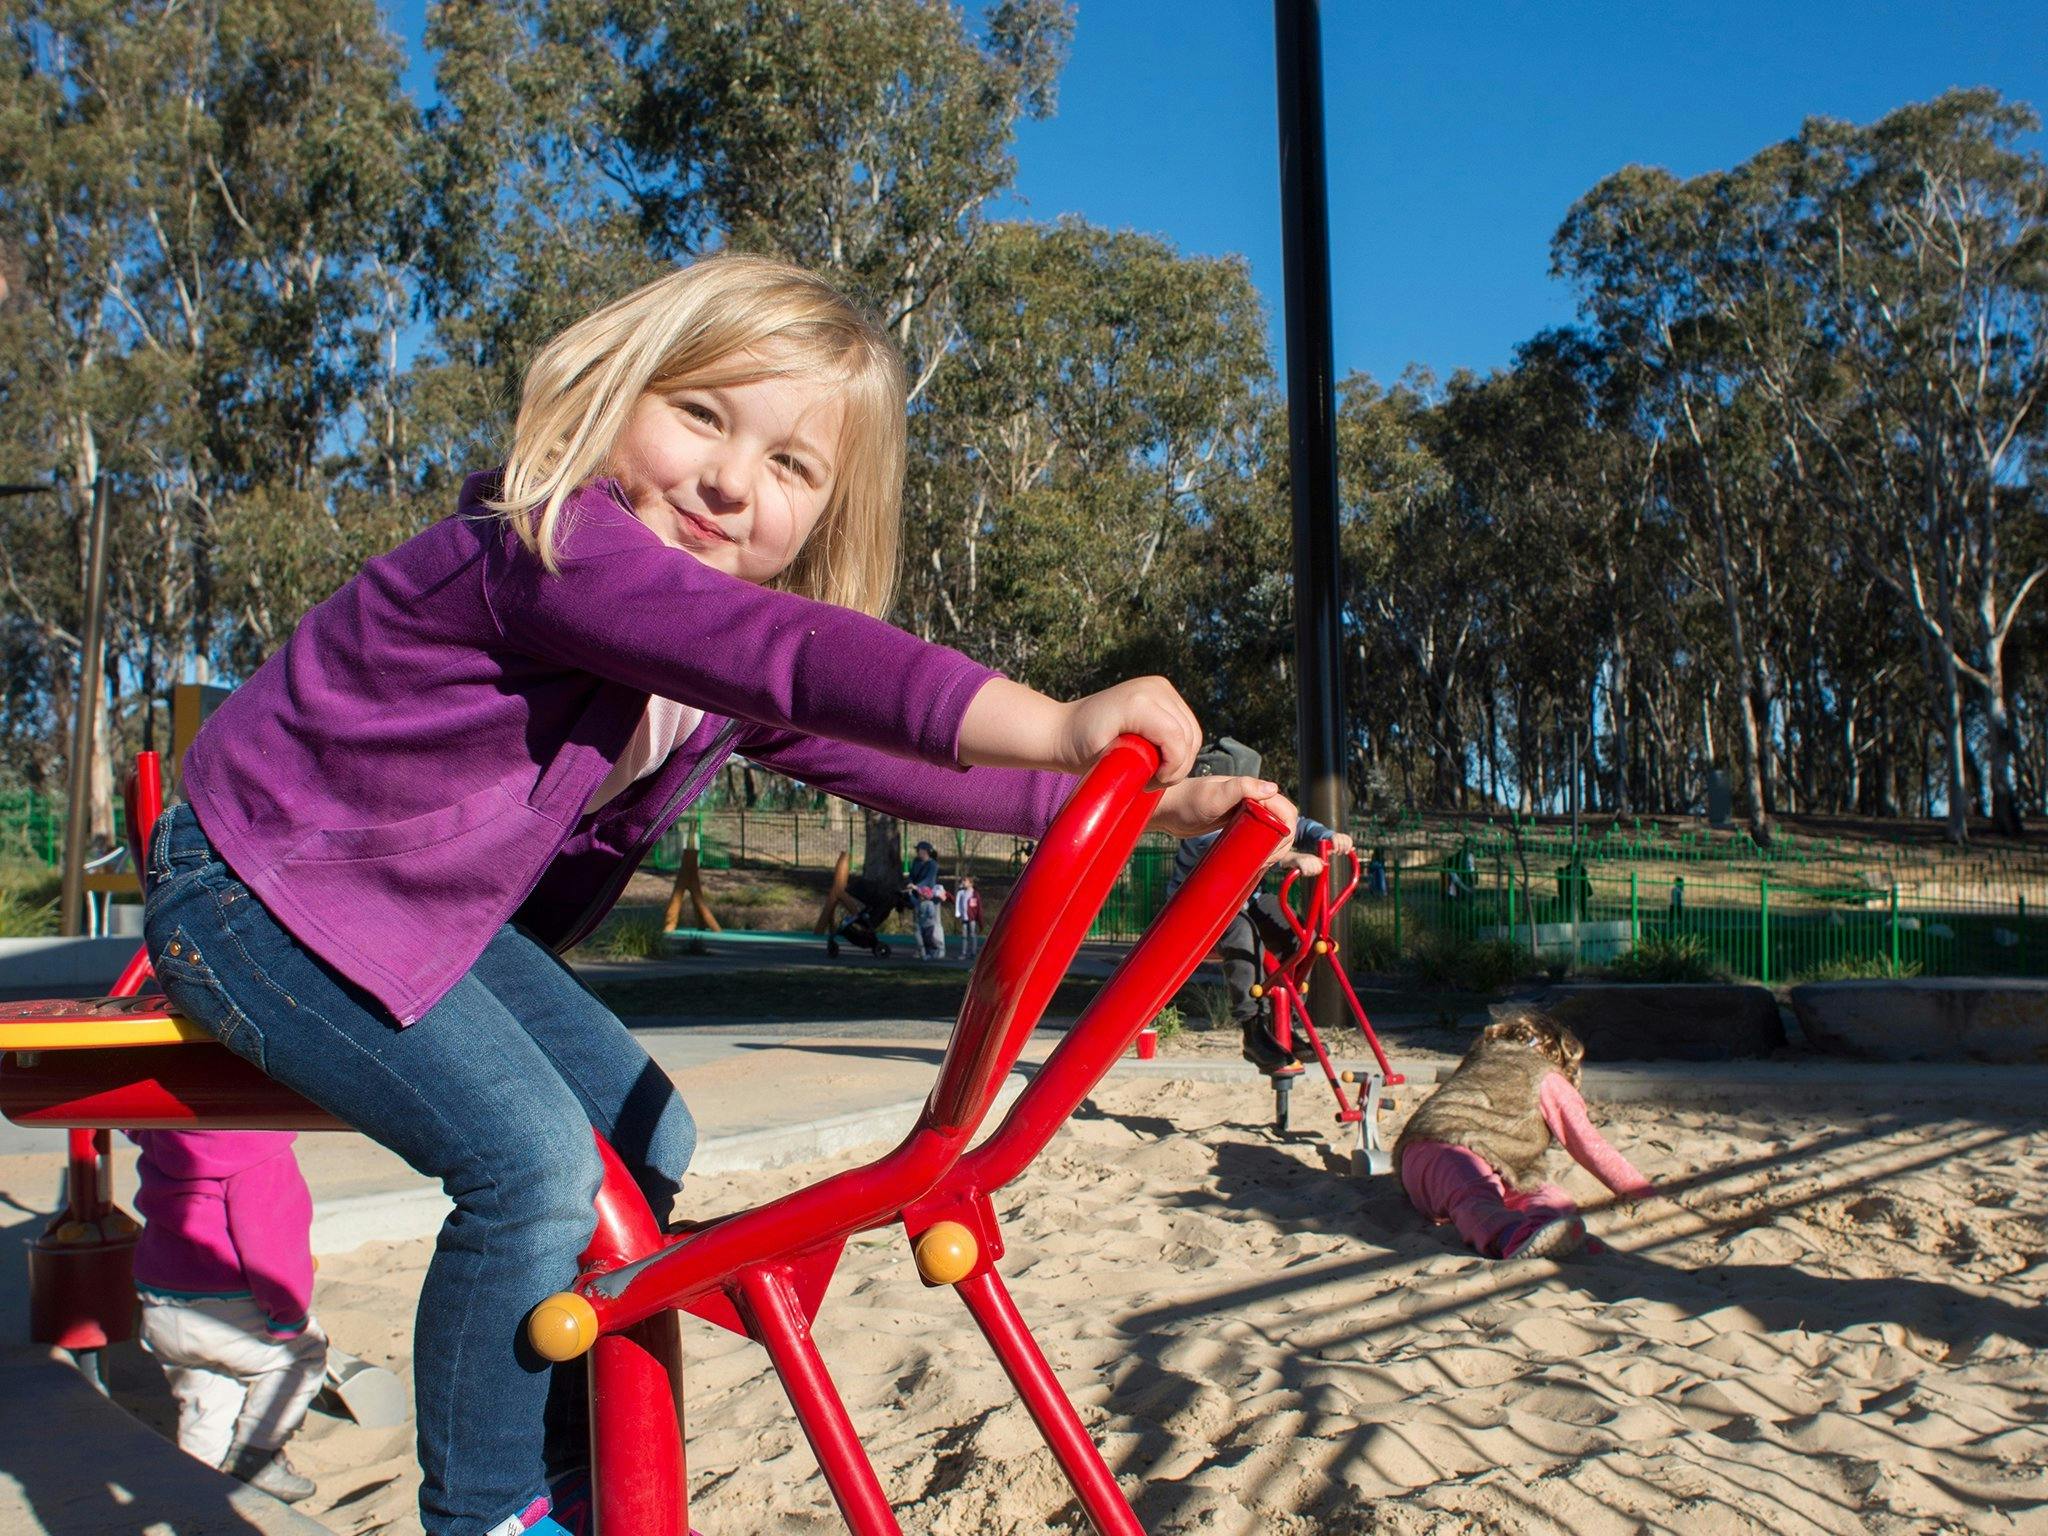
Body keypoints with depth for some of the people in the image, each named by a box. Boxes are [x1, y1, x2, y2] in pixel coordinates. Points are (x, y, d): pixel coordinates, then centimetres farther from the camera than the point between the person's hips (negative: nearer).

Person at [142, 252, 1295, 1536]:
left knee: (643, 1136, 5)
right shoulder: (546, 543, -31)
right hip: (263, 889, -9)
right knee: (530, 1159, -21)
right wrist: (1054, 724, -53)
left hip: (438, 909, 9)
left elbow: (881, 755, -3)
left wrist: (1145, 800, -10)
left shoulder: (730, 679, -2)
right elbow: (785, 651, -46)